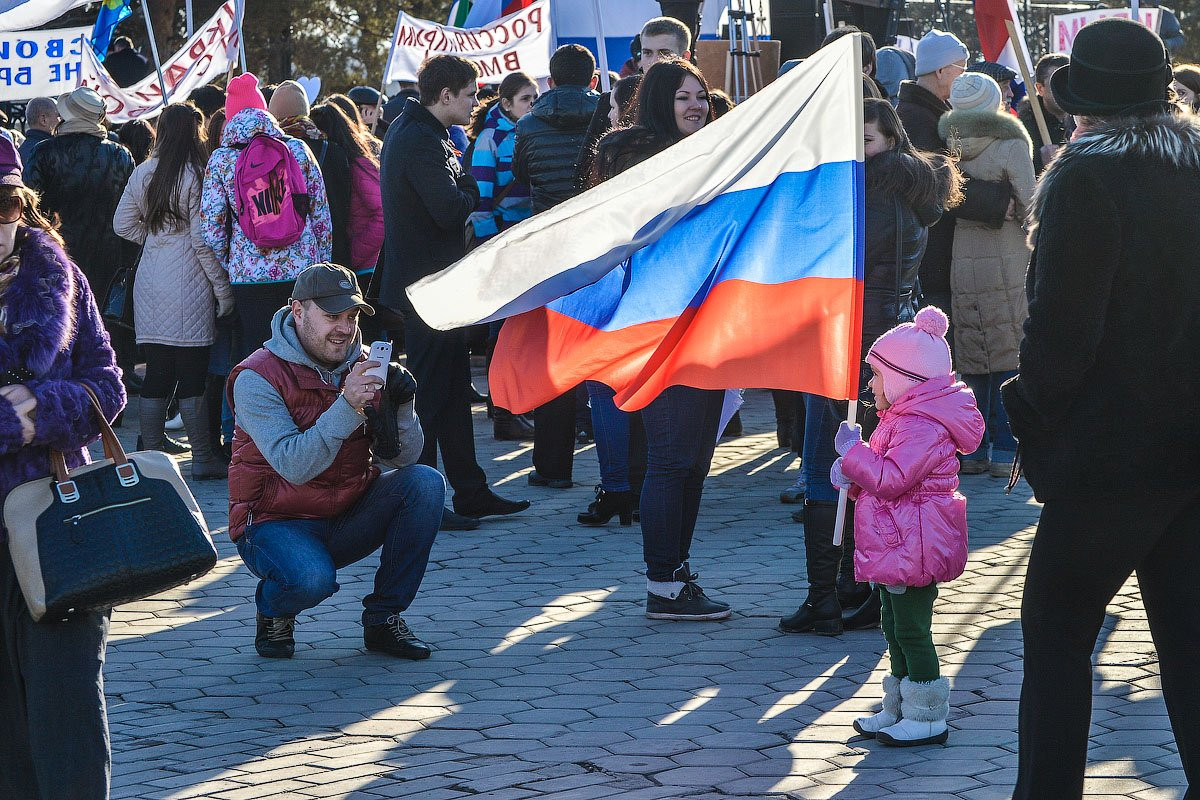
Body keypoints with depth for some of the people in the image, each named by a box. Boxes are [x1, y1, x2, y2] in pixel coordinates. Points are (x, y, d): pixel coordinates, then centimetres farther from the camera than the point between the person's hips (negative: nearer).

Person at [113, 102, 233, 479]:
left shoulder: (142, 173, 6)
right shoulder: (198, 175, -11)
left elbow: (123, 225, 12)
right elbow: (203, 240, -12)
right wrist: (223, 289, -6)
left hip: (150, 285, 6)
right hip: (189, 286, -5)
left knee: (156, 374, 9)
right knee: (192, 376, -2)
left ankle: (151, 455, 10)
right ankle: (203, 458, 2)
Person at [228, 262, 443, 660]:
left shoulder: (363, 368, 3)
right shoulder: (257, 377, -15)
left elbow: (404, 457, -1)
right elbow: (294, 466, -28)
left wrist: (401, 405, -21)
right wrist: (347, 406, -36)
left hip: (349, 518, 6)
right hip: (278, 521, -6)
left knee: (424, 482, -17)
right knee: (312, 579, -37)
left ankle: (383, 618, -6)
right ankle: (274, 611, 3)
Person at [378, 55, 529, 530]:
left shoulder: (407, 130, 15)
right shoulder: (421, 140, -19)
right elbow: (449, 210, -26)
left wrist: (462, 187, -2)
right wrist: (471, 188, -7)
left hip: (428, 284, 11)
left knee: (455, 389, 15)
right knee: (429, 392, -5)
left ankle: (470, 491, 21)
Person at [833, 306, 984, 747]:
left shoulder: (923, 427, -20)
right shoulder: (905, 418, 16)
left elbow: (892, 478, -27)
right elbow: (881, 476, 24)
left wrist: (853, 451, -17)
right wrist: (851, 474, 5)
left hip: (911, 547, -11)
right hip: (895, 546, 11)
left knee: (912, 631, -6)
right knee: (896, 629, 17)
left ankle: (927, 719, 0)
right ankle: (899, 710, 26)